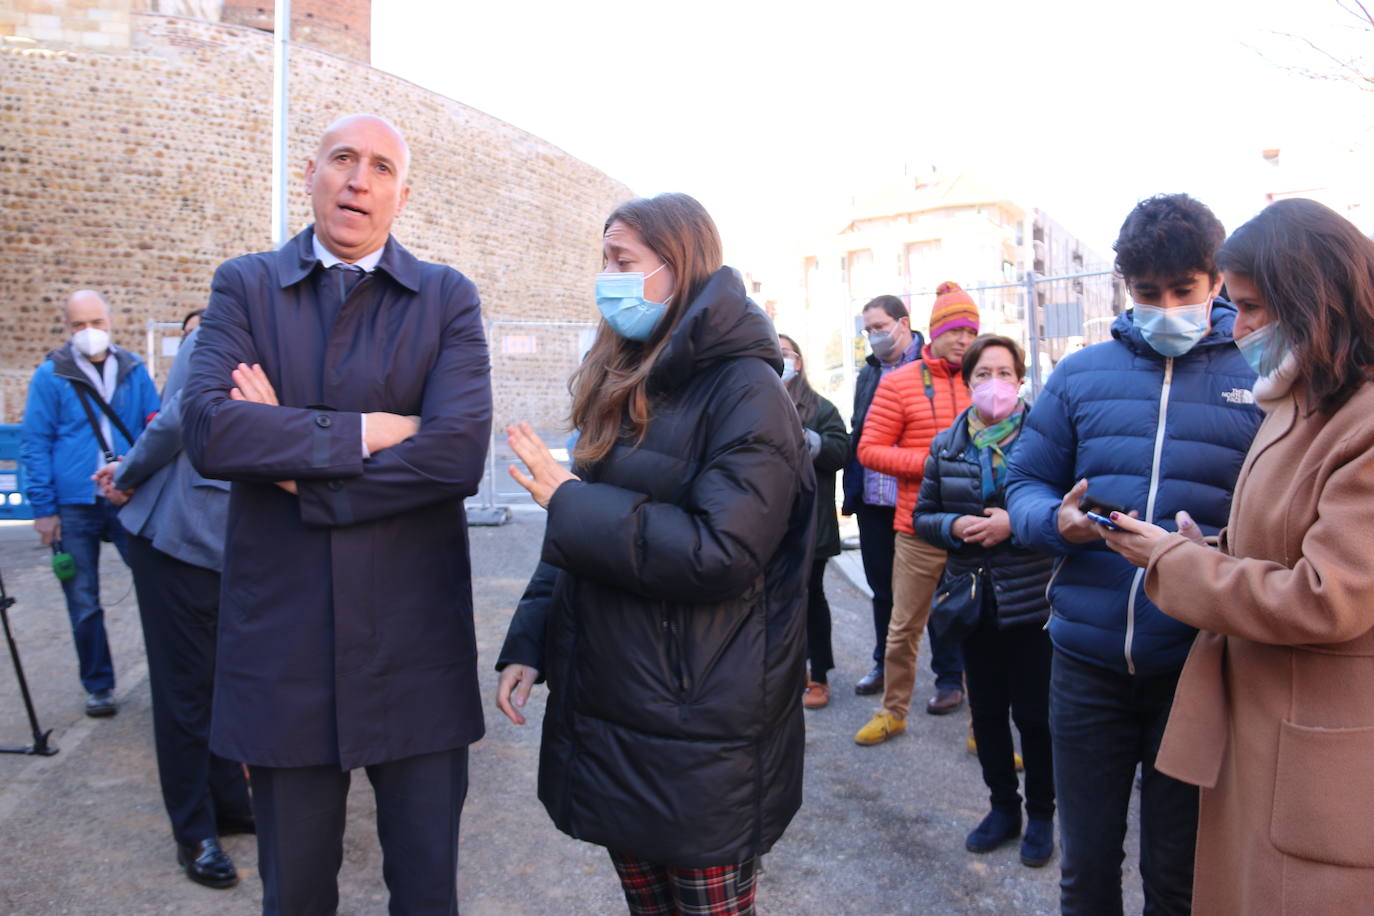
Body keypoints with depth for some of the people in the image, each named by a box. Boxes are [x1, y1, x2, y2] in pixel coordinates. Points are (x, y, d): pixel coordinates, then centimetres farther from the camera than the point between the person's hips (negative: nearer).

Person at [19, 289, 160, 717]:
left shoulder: (134, 371, 7)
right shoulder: (51, 375, 0)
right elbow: (34, 444, 1)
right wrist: (43, 508, -4)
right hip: (74, 507, -1)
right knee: (84, 604, 7)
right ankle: (98, 686, 21)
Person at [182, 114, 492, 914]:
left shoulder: (448, 298, 0)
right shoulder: (245, 286, 4)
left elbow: (460, 452, -15)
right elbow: (208, 429, -14)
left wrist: (296, 465, -13)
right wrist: (367, 431, -17)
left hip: (416, 645, -1)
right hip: (281, 634, 1)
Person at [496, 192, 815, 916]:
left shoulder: (743, 389, -14)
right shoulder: (622, 387, 11)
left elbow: (717, 553, -23)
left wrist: (571, 502, -18)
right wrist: (528, 645, 7)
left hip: (699, 733, -7)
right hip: (604, 711, 7)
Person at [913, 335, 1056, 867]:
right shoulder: (947, 446, 7)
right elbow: (922, 516, 9)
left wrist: (1015, 523, -20)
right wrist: (954, 526, -10)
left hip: (1031, 599, -3)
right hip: (974, 600, 4)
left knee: (1034, 713, 6)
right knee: (986, 711, 13)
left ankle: (1041, 814, 25)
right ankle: (1002, 807, 31)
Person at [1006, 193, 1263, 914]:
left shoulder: (1259, 377, 0)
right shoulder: (1080, 373, 6)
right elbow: (1026, 482, 8)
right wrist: (1057, 522, -14)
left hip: (1197, 663, -1)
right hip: (1088, 659, 2)